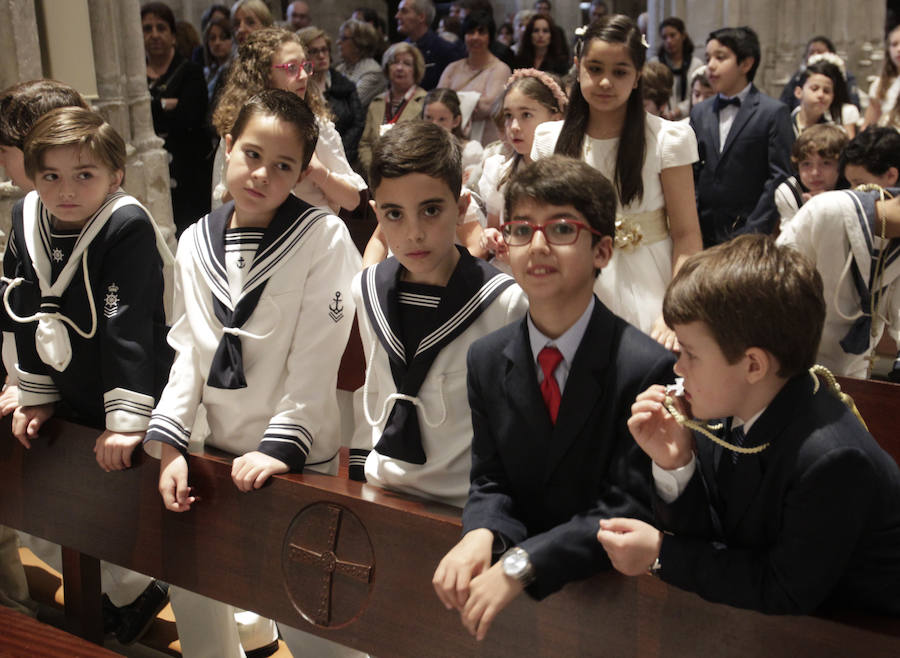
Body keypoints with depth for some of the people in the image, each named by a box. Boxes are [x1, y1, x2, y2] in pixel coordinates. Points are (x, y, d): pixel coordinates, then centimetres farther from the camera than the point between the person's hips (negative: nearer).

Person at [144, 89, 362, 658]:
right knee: (190, 580, 13)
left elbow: (316, 357, -13)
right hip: (219, 445, 5)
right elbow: (189, 349, 6)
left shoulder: (325, 237, -11)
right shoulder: (197, 242, 4)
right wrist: (169, 441, -3)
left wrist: (280, 445, -17)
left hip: (299, 455, -5)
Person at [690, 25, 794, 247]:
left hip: (748, 232, -4)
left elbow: (779, 177, -6)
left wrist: (754, 231, -13)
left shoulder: (774, 112, -2)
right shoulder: (700, 112, 13)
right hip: (704, 233, 4)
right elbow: (692, 174, 13)